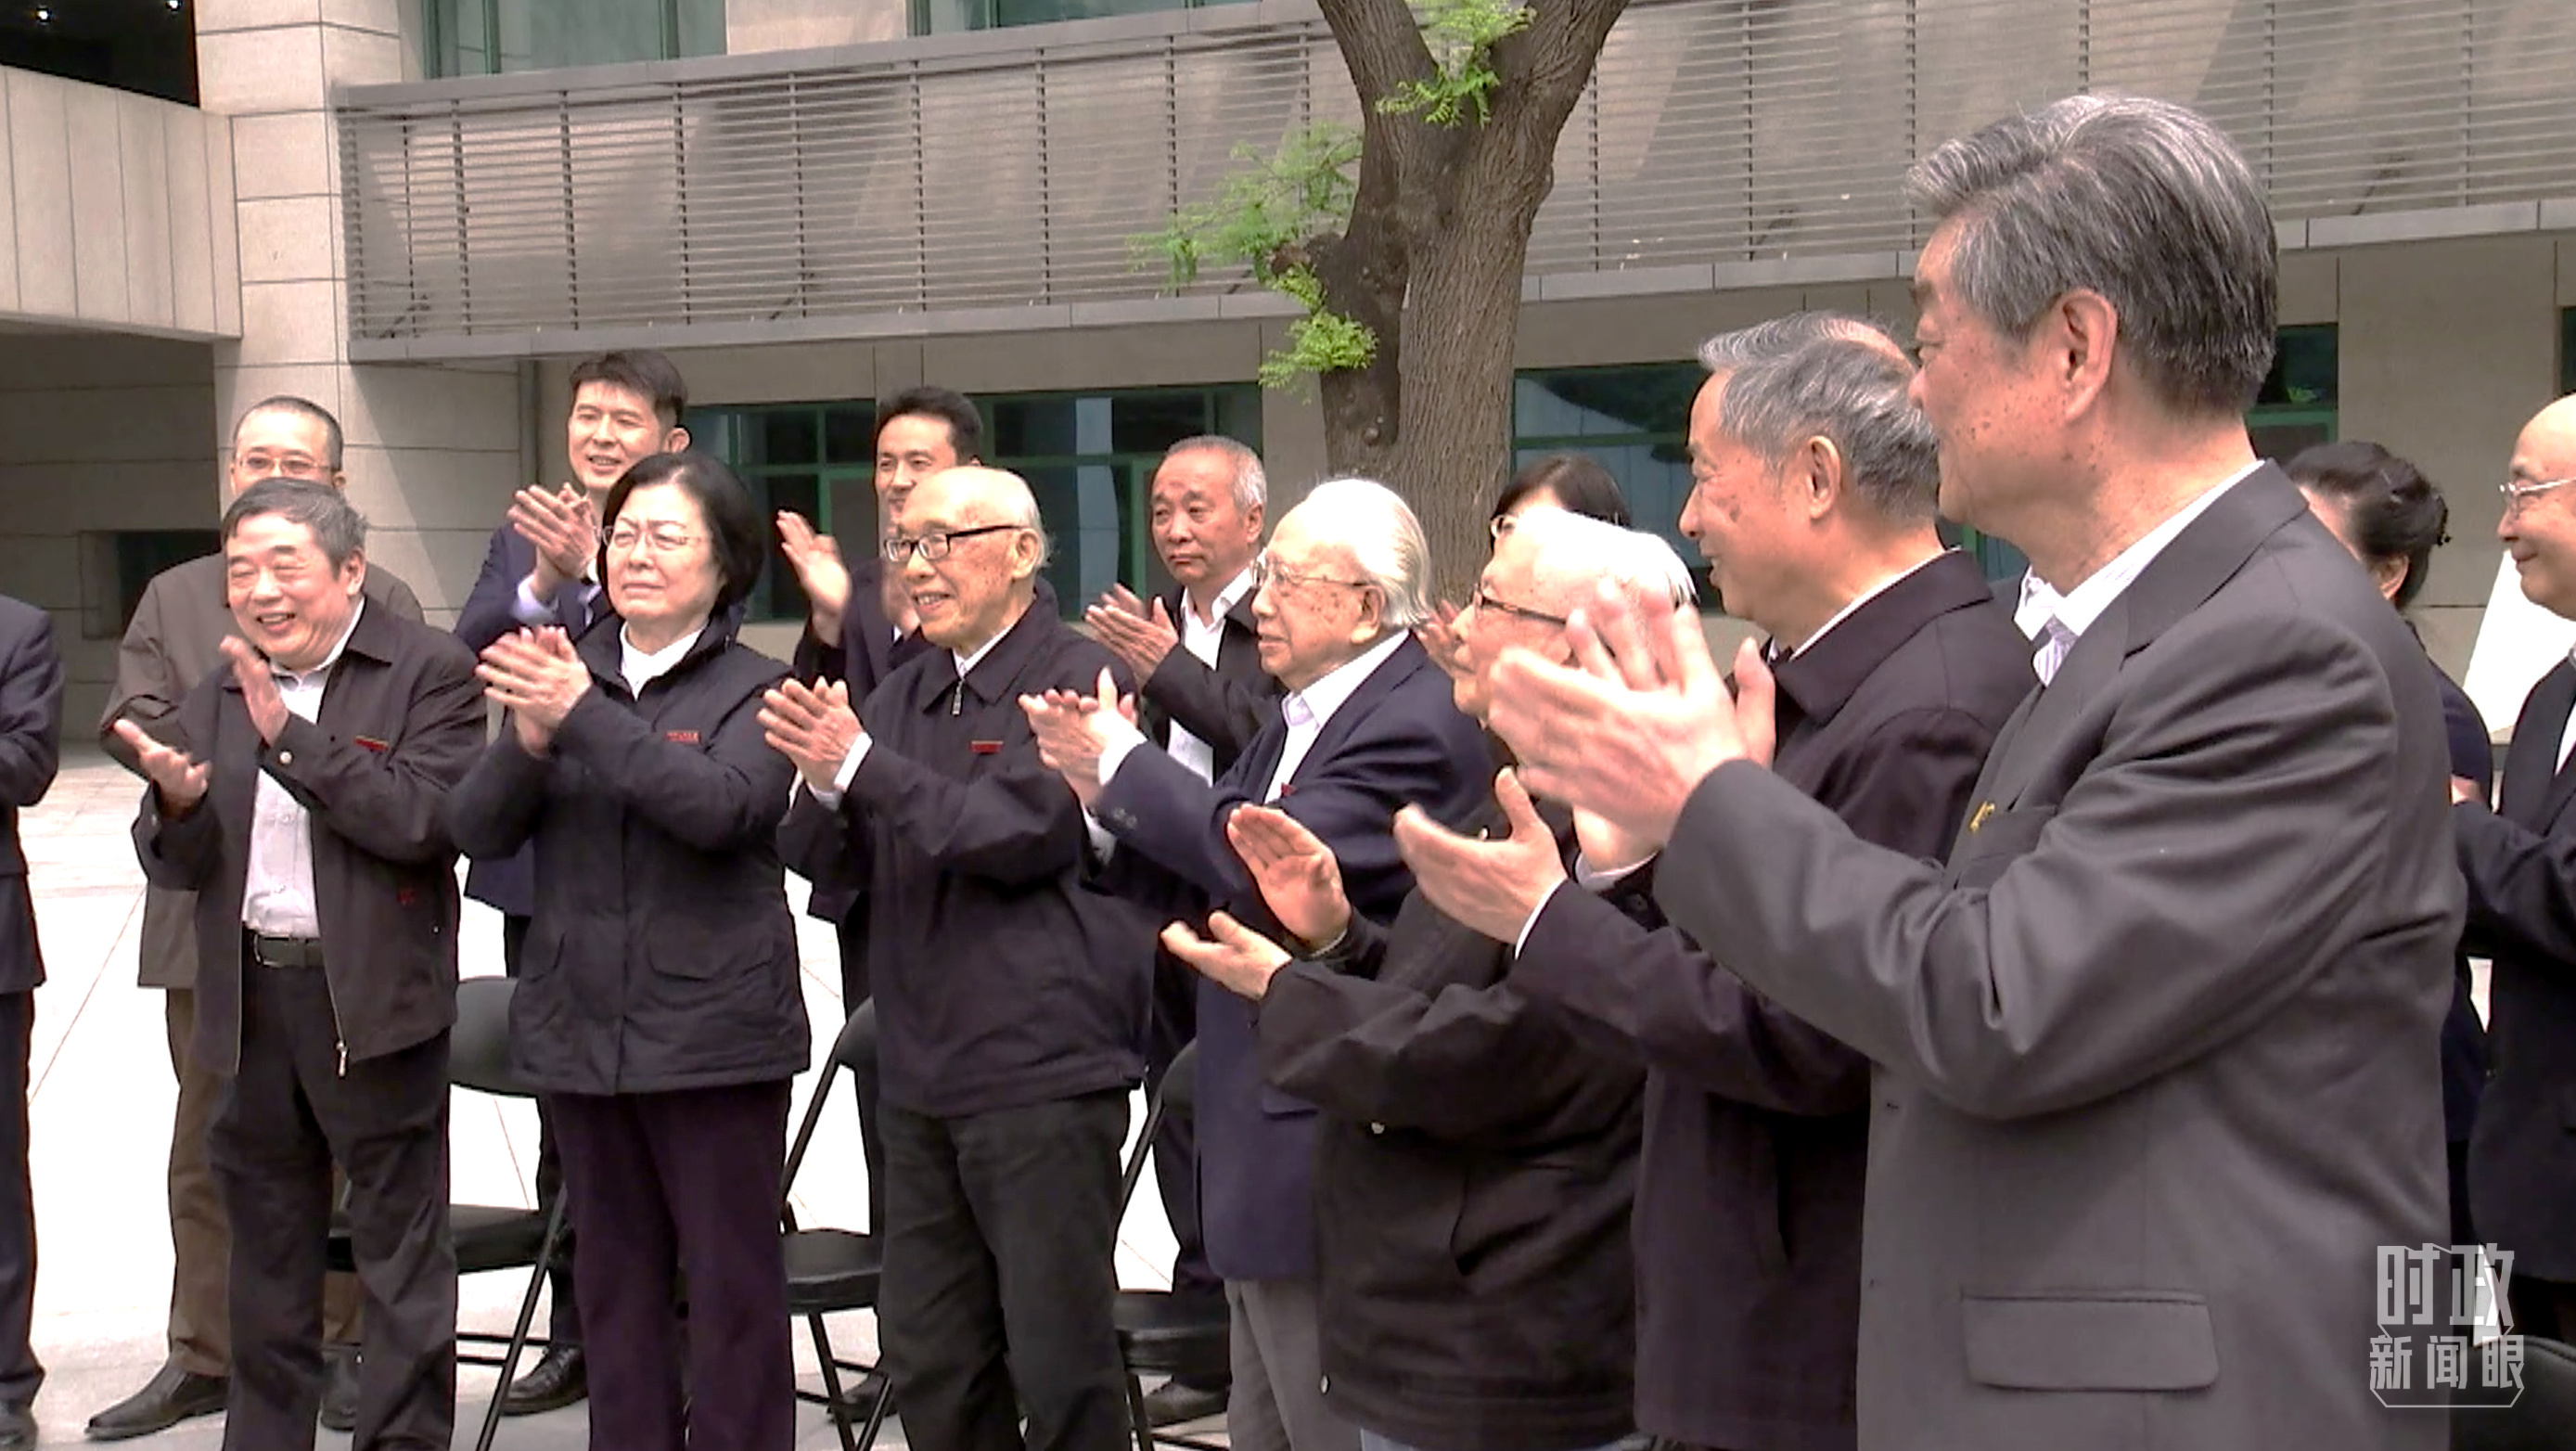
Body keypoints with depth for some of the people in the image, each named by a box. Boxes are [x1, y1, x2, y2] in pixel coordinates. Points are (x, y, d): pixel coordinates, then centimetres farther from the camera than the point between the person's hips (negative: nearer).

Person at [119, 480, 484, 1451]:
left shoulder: (428, 671, -6)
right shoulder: (216, 696, 13)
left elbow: (424, 819, -20)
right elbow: (177, 865, 9)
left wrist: (291, 736, -23)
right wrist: (177, 802, -13)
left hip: (373, 997, -6)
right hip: (249, 996, 6)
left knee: (399, 1244, 2)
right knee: (266, 1244, 16)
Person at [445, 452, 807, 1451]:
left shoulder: (754, 689, -4)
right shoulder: (565, 674, 9)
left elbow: (723, 806, -22)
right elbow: (478, 828, 1)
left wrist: (585, 715, -25)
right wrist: (530, 739, -18)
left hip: (713, 1031, -5)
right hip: (582, 1026, 5)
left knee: (733, 1283, 2)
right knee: (613, 1278, 14)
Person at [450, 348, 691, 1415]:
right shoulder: (524, 538, 10)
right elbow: (471, 649, -4)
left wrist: (588, 569, -29)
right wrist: (543, 582, -21)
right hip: (540, 868, 6)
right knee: (561, 1115, 15)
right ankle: (575, 1333, 28)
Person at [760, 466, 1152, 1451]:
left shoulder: (1078, 678, -9)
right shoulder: (901, 695, 14)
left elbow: (1024, 834, -20)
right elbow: (844, 868, 10)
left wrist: (861, 767, -21)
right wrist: (825, 786, -10)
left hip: (1042, 1073, -7)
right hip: (922, 1074, 7)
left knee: (1060, 1367, 2)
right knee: (928, 1365, 15)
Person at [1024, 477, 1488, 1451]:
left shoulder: (1416, 722, -17)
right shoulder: (1302, 714, 14)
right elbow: (1187, 876, 12)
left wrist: (1124, 766, -15)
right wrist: (1107, 795, -6)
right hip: (1267, 1151, 10)